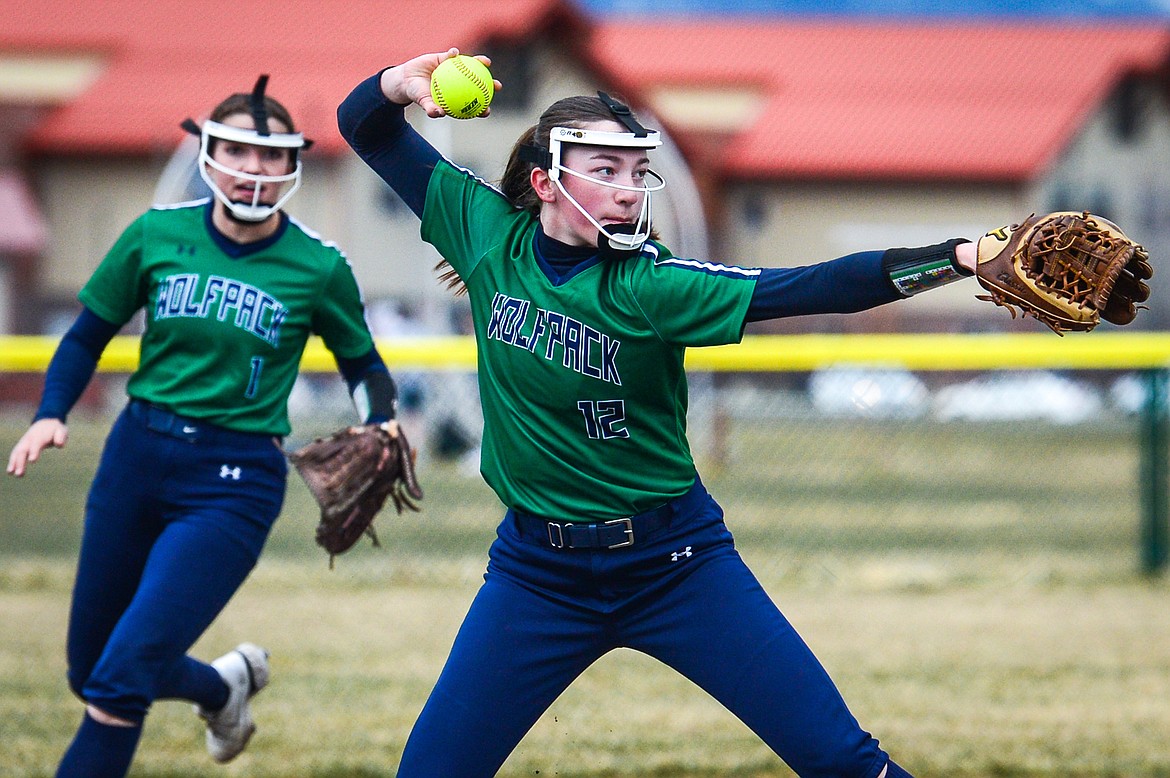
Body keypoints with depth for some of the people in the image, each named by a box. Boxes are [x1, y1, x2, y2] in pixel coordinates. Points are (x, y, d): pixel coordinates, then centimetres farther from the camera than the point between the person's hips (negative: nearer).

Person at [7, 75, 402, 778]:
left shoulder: (319, 268, -6)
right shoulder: (158, 234, -1)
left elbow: (362, 364, 9)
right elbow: (88, 336, 8)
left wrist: (384, 430, -11)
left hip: (234, 482, -4)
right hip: (136, 457, 4)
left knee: (121, 680, -17)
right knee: (90, 673, 13)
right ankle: (226, 686, 42)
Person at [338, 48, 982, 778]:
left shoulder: (646, 284, -16)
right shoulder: (489, 233, -5)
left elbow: (810, 288, -28)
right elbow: (367, 129, 4)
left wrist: (961, 256, -39)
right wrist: (404, 84, -19)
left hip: (674, 564, -2)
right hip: (539, 569, 3)